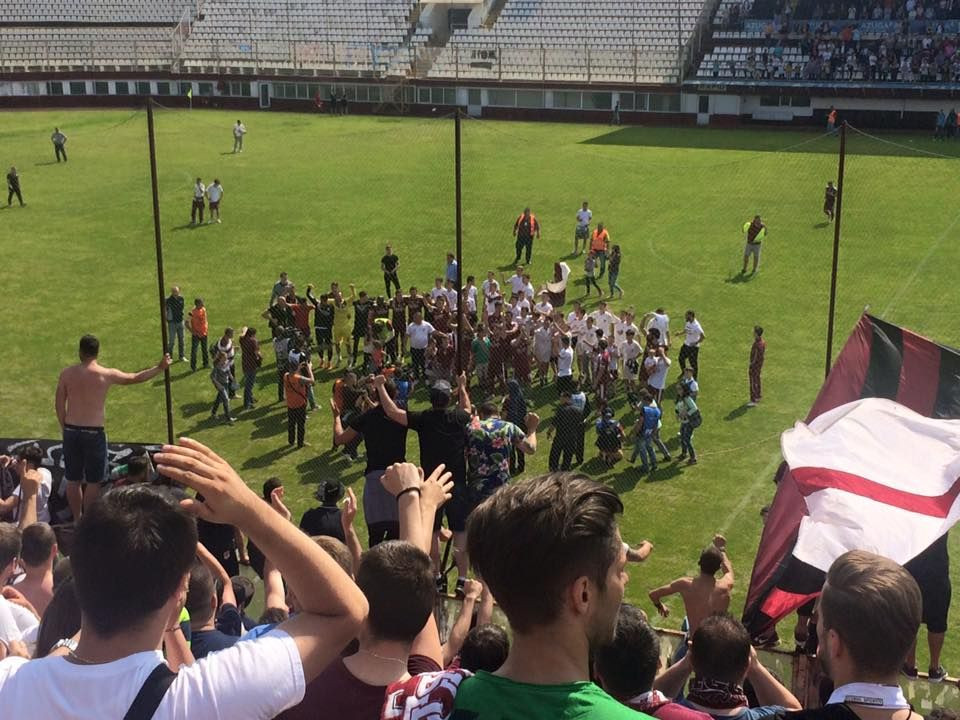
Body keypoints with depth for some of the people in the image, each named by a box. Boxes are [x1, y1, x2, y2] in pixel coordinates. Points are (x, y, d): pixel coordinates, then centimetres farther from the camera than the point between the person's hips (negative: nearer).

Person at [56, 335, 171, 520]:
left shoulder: (67, 373, 0)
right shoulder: (107, 375, -8)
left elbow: (60, 405, 4)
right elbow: (136, 378, 5)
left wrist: (65, 429, 16)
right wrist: (160, 368, 18)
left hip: (71, 431, 4)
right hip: (93, 433, -3)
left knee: (73, 480, 15)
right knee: (93, 482, 8)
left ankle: (77, 520, 25)